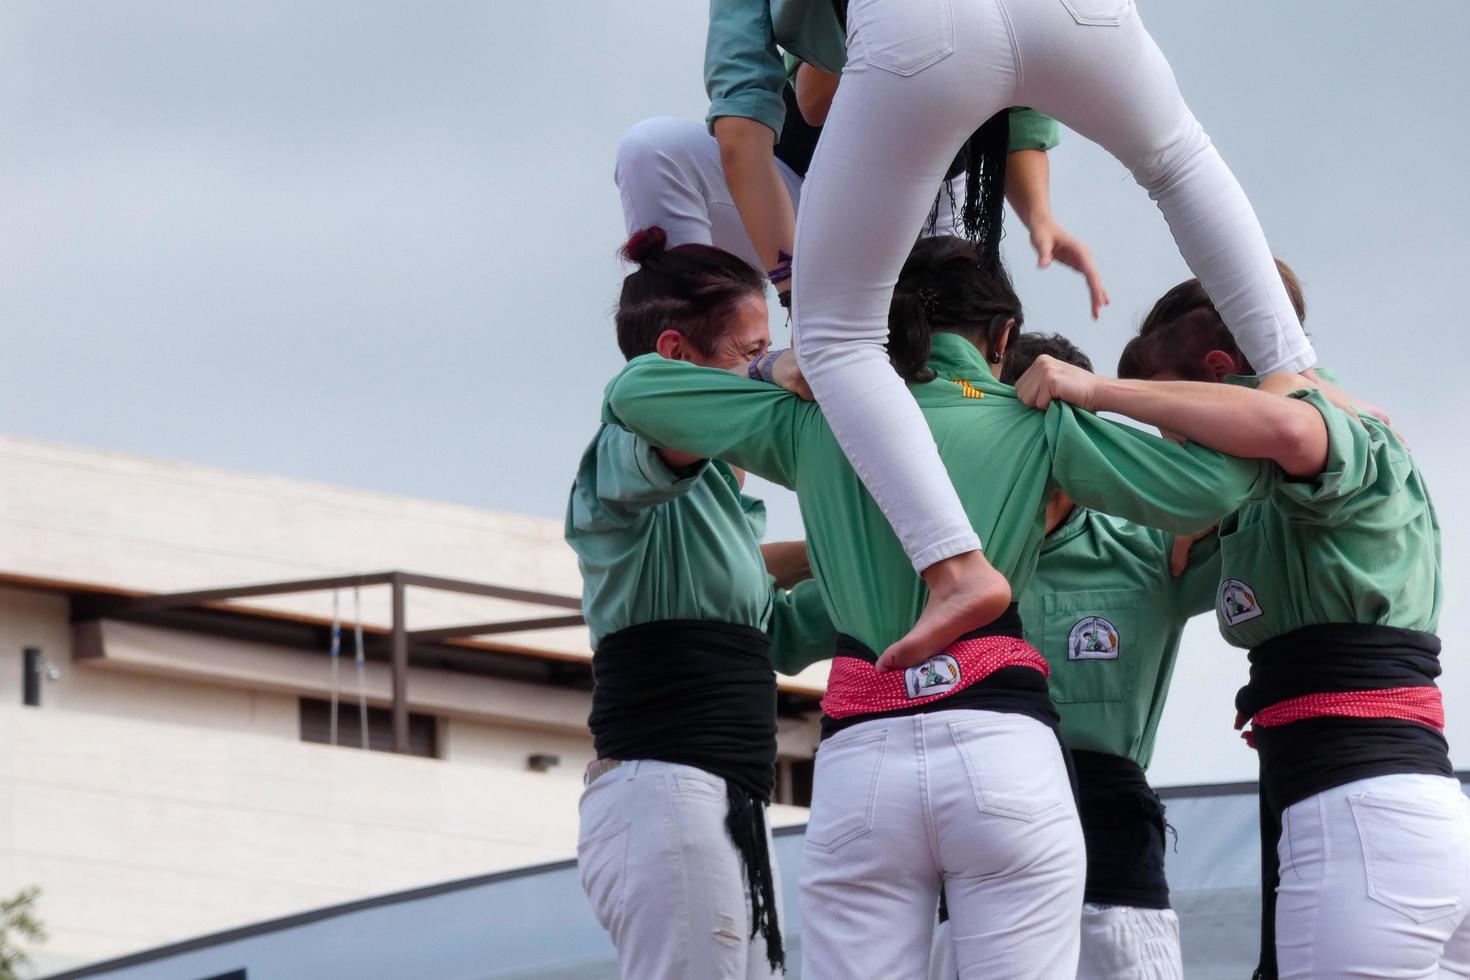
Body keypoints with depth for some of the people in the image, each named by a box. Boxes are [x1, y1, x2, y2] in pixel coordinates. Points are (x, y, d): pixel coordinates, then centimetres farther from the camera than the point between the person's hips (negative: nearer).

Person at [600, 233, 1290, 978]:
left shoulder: (810, 420, 14)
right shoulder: (1033, 425, 8)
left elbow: (635, 390, 17)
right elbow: (1206, 488, 3)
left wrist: (775, 374, 31)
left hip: (857, 759, 2)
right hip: (1001, 750, -2)